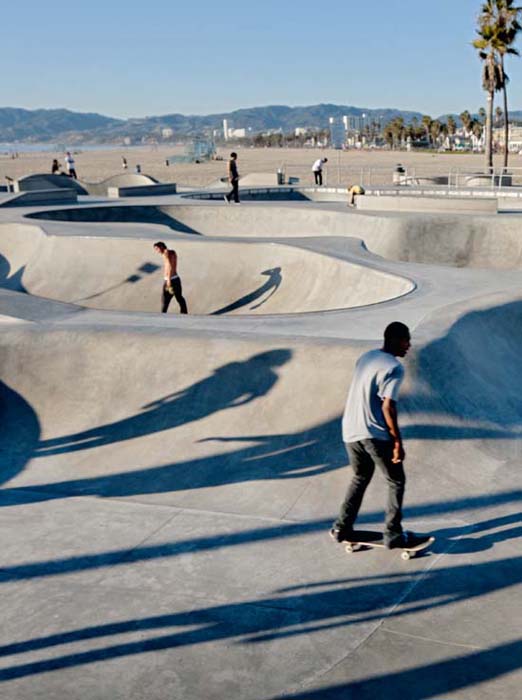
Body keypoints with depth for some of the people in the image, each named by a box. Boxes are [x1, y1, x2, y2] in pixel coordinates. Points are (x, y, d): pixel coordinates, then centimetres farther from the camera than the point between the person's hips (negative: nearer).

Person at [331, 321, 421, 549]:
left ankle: (342, 528, 24)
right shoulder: (394, 368, -12)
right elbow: (388, 407, -18)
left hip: (350, 431, 8)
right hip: (374, 434, -8)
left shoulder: (365, 357, 13)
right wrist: (398, 441, -14)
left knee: (360, 478, 24)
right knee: (396, 482, 9)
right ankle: (393, 534, 11)